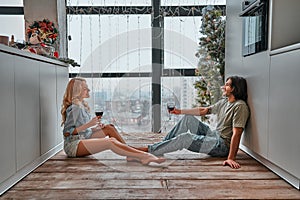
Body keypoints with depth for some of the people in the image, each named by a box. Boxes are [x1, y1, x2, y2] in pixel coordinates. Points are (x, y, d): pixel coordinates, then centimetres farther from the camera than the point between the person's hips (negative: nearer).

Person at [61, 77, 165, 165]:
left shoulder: (81, 105, 13)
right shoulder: (75, 107, -16)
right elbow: (67, 132, -20)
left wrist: (95, 127, -2)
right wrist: (88, 124, -24)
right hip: (73, 146, -9)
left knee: (109, 128, -2)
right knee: (110, 142, -26)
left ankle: (131, 154, -9)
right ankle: (145, 156, -31)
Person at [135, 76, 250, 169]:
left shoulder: (240, 106, -17)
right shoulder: (224, 102, 11)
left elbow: (236, 134, -25)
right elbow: (203, 110, 16)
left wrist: (231, 158, -32)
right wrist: (180, 111, 11)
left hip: (223, 145, -9)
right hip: (214, 136, 9)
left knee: (186, 138, -24)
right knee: (188, 118, 4)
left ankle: (148, 150, -17)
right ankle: (162, 145, 2)